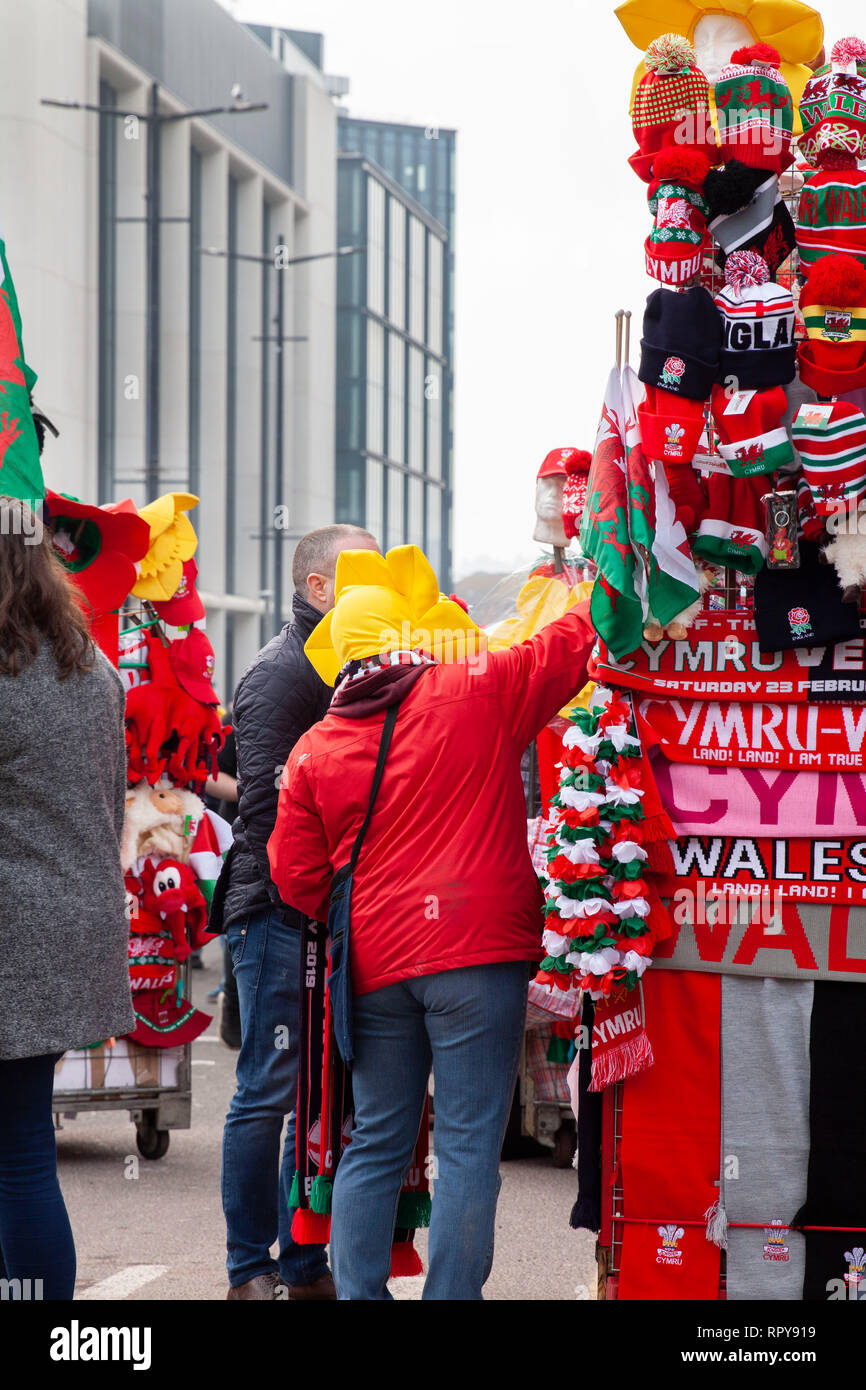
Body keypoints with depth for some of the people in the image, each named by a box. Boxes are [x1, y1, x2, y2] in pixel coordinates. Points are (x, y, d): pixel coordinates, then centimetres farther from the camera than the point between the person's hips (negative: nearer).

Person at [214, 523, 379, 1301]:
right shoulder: (281, 674, -9)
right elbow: (267, 804, -16)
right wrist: (303, 901, -18)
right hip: (280, 914, -8)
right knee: (272, 1091, -4)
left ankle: (304, 1266, 16)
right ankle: (251, 1272, 3)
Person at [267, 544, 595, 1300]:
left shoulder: (315, 750, 9)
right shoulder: (478, 692, -3)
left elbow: (297, 877, 12)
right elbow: (573, 641, 3)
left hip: (375, 964, 4)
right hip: (476, 954, -4)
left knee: (375, 1145, 13)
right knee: (469, 1145, -2)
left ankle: (357, 1296, 10)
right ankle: (450, 1296, -6)